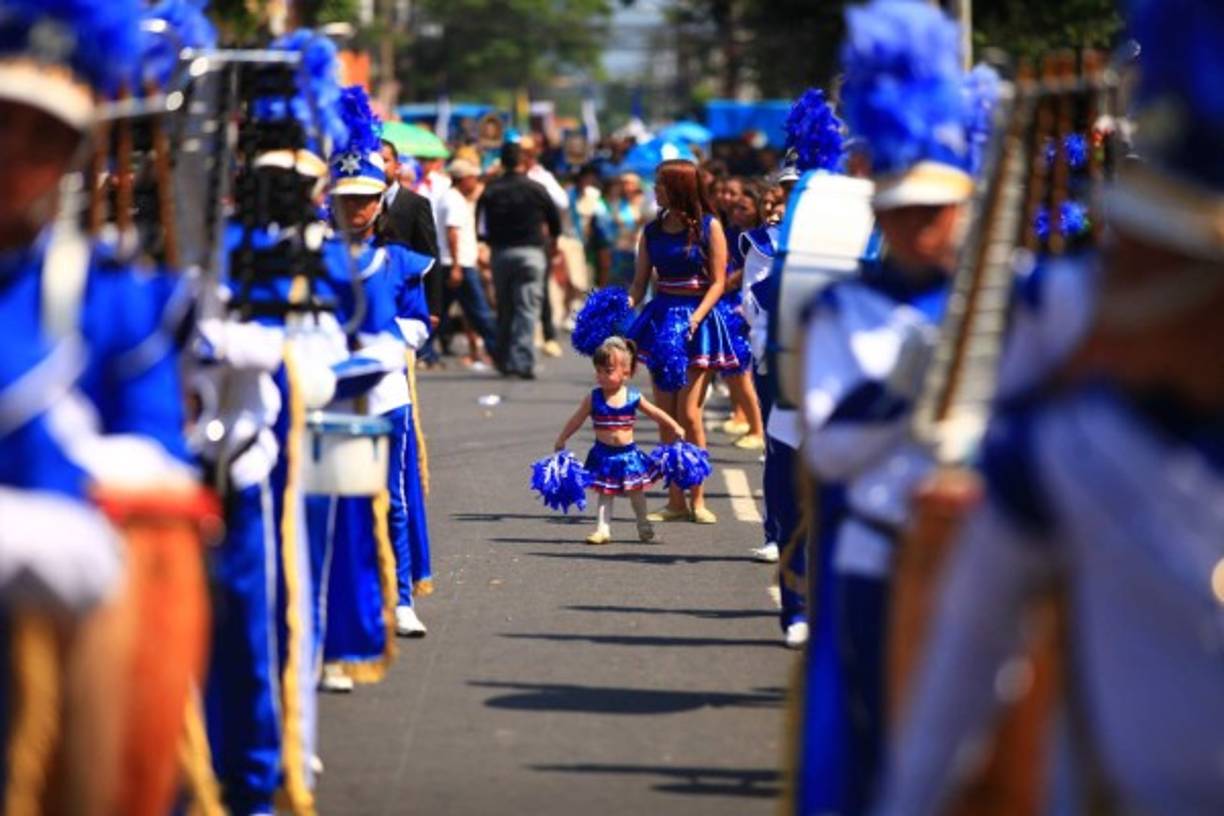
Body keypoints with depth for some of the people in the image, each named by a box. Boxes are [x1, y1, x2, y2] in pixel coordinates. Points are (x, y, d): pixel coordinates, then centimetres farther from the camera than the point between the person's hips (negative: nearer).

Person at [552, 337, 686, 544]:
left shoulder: (633, 397, -6)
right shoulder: (594, 399, -8)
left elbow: (656, 413, 6)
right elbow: (577, 420, 1)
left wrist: (675, 428, 10)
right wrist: (561, 440, 4)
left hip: (628, 453, 1)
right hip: (604, 454, -1)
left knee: (636, 491, 13)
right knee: (605, 493, 0)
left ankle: (644, 526, 30)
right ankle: (603, 529, 3)